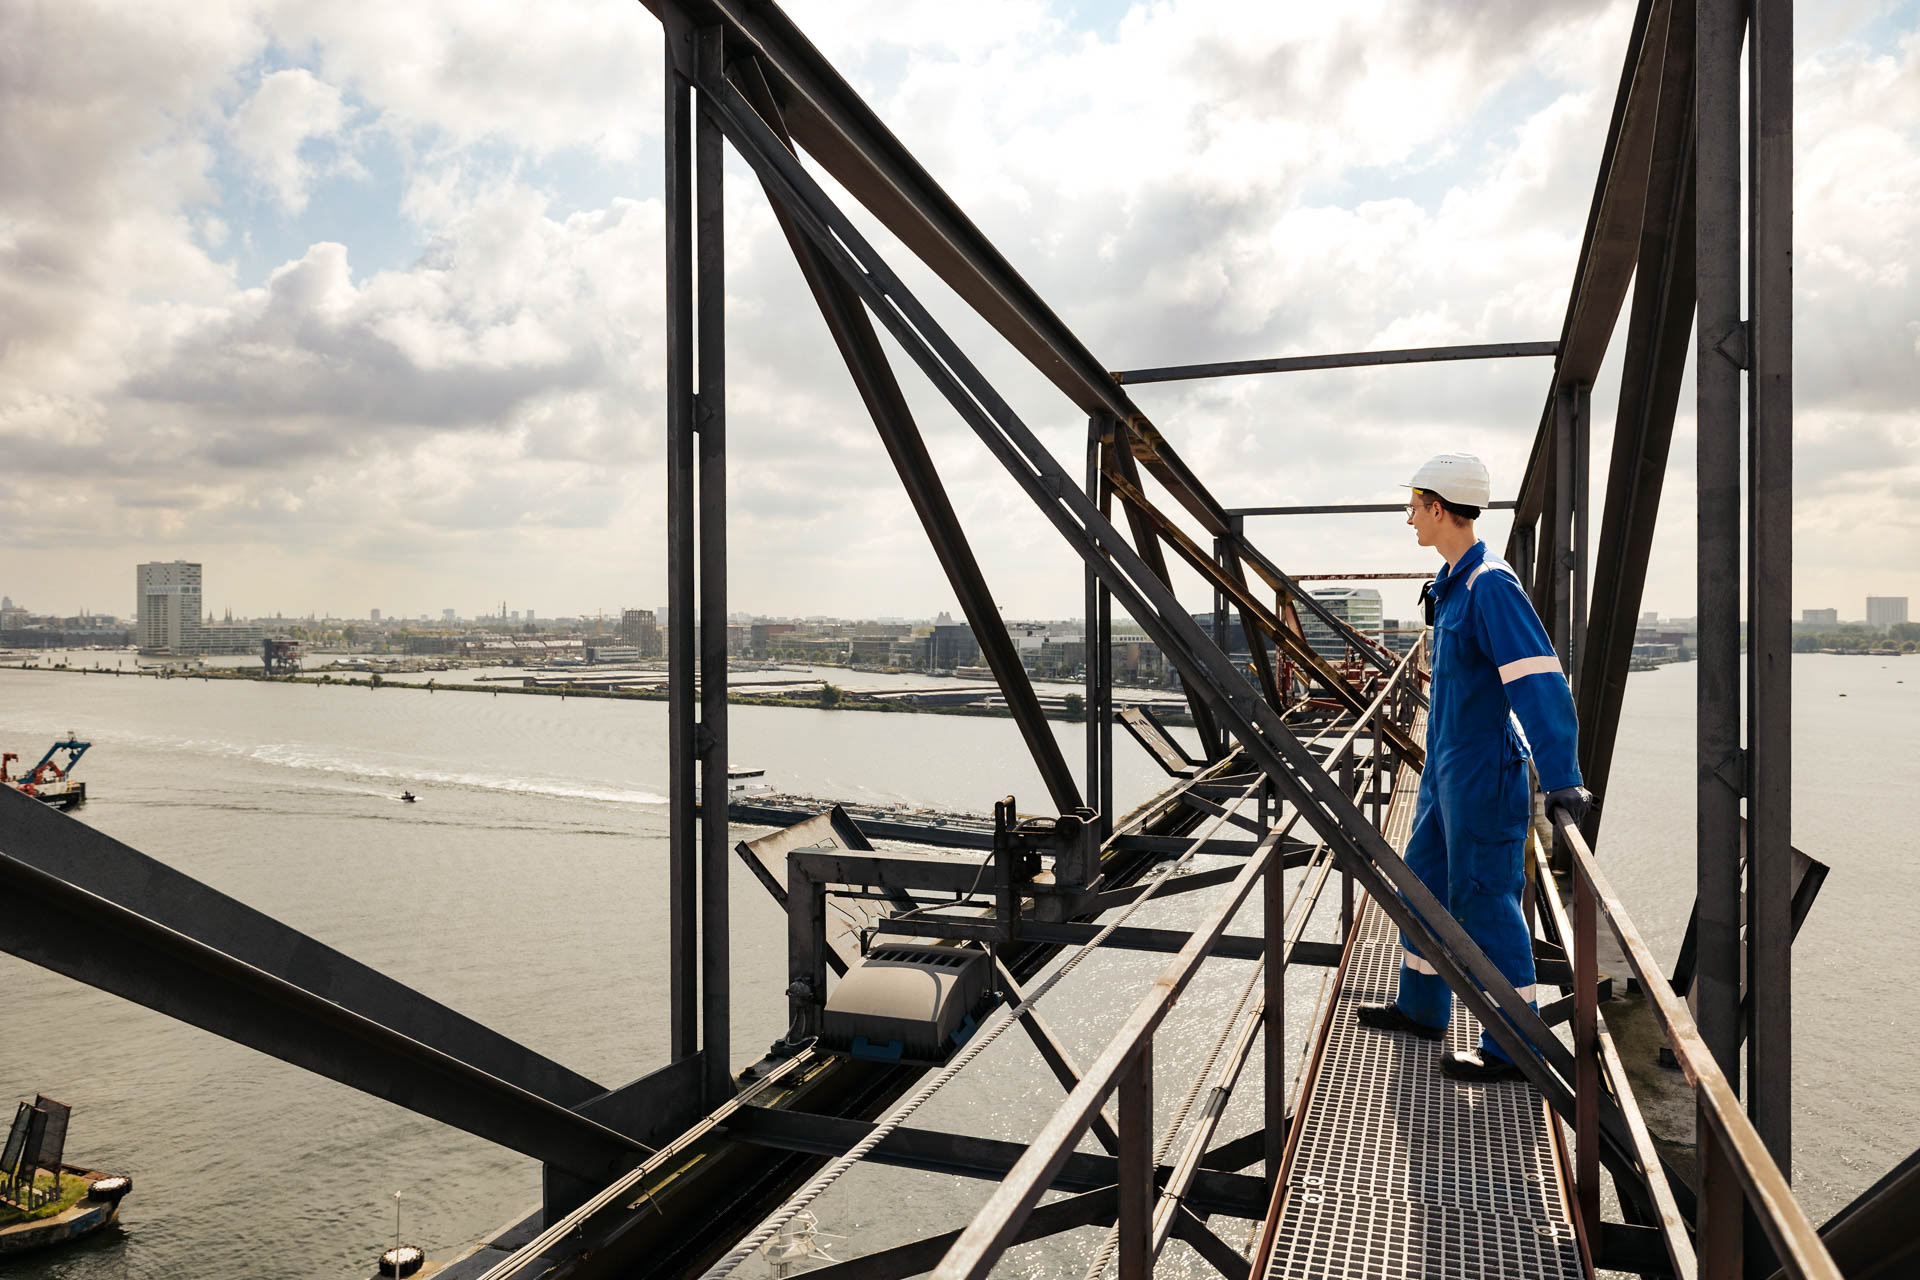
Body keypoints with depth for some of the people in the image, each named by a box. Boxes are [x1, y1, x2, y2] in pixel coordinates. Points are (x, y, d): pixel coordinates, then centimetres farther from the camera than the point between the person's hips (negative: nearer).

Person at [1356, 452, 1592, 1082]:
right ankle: (1421, 1007, 34)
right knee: (1423, 881, 18)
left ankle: (1513, 1048, 11)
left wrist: (1561, 779, -32)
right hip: (1446, 769, 10)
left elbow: (1540, 682, -27)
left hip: (1482, 772, -10)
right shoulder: (1453, 585, 10)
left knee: (1484, 901, -2)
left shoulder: (1492, 585, -20)